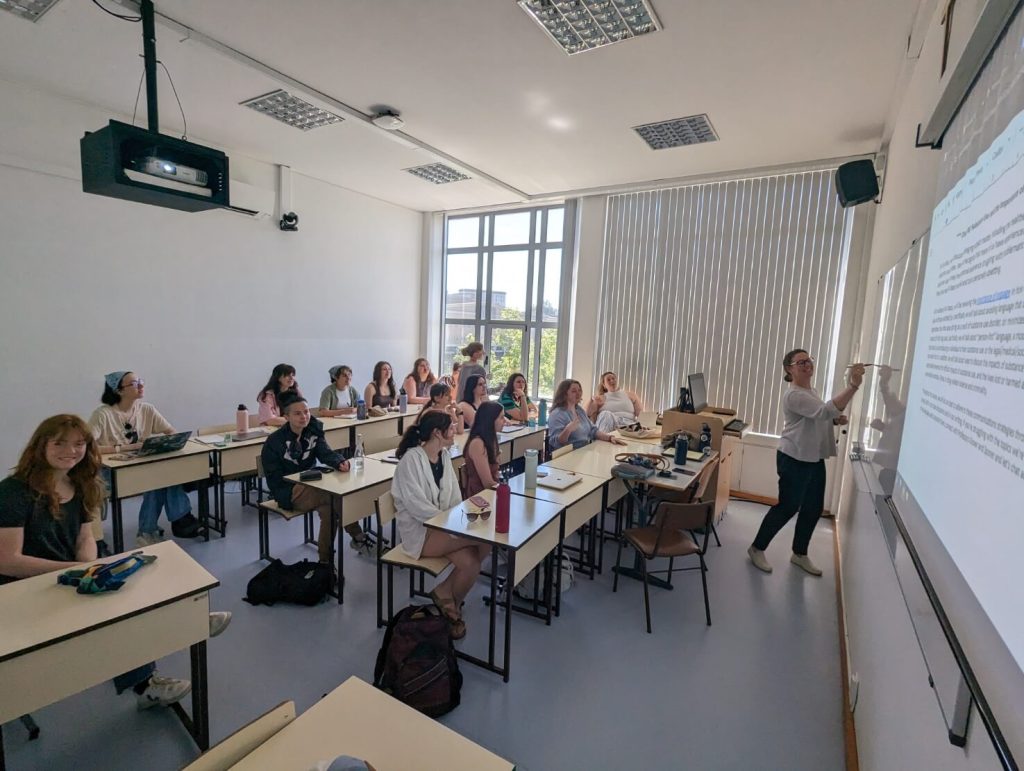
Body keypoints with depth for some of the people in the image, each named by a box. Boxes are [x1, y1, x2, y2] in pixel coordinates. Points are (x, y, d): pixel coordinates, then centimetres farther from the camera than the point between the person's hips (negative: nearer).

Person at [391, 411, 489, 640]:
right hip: (419, 532, -7)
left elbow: (454, 498, 8)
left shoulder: (444, 456, 7)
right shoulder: (411, 459, -16)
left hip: (443, 526, 7)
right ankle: (446, 597, 0)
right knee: (483, 539, -23)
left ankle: (451, 605, 9)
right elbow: (417, 506, -22)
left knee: (470, 563, -21)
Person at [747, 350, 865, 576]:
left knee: (814, 508, 14)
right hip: (794, 460, -9)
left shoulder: (812, 391, 12)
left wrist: (835, 420, 4)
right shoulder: (794, 395, -20)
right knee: (787, 507, -1)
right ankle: (757, 548, 15)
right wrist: (852, 386, -43)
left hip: (815, 459, 9)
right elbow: (824, 411, -35)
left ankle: (800, 554, 30)